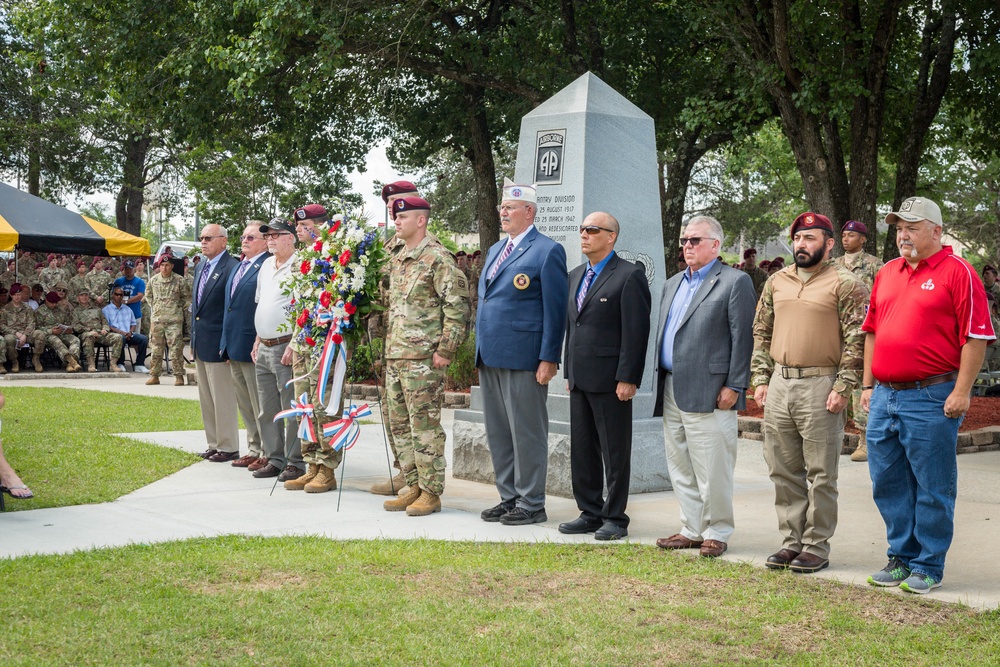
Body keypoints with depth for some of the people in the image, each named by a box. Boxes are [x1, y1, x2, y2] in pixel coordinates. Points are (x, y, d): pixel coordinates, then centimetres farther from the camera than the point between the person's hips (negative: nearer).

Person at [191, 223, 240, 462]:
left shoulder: (232, 268, -14)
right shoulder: (201, 267, 15)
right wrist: (193, 339, 18)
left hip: (217, 344, -9)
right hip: (200, 344, 9)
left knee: (223, 398, -3)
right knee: (206, 399, 14)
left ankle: (228, 447, 4)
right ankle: (214, 444, 22)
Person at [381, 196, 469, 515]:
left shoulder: (438, 258, -10)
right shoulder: (395, 257, 15)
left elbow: (457, 306, -13)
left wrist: (445, 350, -15)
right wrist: (386, 347, 18)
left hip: (422, 358, -9)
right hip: (394, 356, 9)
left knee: (424, 425, -4)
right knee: (399, 424, 12)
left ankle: (431, 492, 3)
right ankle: (413, 486, 21)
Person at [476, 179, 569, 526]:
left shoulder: (547, 251, -7)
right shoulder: (495, 250, 19)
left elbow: (555, 310, -10)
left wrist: (548, 359, -15)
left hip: (523, 358, -8)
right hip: (490, 357, 8)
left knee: (527, 433, -1)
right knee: (498, 432, 13)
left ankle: (531, 504, 6)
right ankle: (509, 497, 22)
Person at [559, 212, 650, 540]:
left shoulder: (629, 276, -8)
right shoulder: (576, 276, 17)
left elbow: (636, 332, -13)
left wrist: (627, 378, -18)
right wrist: (569, 372, 17)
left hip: (610, 380, -8)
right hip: (580, 379, 8)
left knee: (615, 452, 0)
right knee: (581, 450, 12)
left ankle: (615, 518, 8)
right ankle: (590, 513, 21)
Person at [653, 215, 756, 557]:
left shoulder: (735, 282, -4)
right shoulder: (672, 284, 20)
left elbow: (743, 338, -9)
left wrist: (733, 386, -14)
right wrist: (660, 383, 15)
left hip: (709, 394, -8)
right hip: (671, 391, 8)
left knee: (712, 469, -3)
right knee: (680, 467, 11)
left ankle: (717, 532, 8)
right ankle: (692, 529, 20)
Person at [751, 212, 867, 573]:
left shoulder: (844, 283, -5)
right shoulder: (777, 282, 13)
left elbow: (856, 339, -9)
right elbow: (761, 333, 17)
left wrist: (843, 387, -15)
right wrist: (760, 379, 9)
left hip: (820, 386, -6)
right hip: (779, 384, 6)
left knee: (821, 474, 1)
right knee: (784, 470, 11)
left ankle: (817, 547, 9)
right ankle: (791, 541, 20)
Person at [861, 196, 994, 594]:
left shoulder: (957, 272, -5)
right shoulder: (887, 273, 15)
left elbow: (976, 336, -10)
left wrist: (962, 391, -14)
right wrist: (868, 384, 15)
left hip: (931, 398, -7)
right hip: (885, 396, 7)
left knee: (932, 487, 1)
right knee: (888, 483, 12)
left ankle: (928, 567, 11)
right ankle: (901, 556, 25)